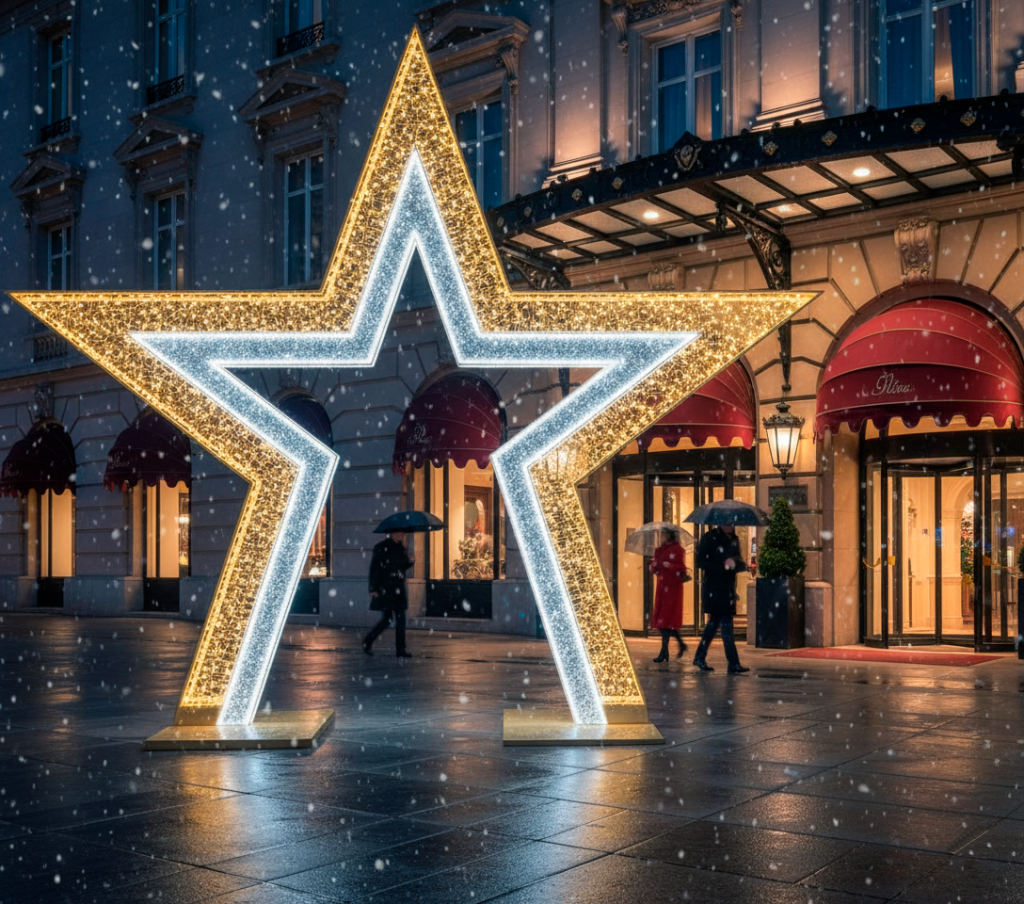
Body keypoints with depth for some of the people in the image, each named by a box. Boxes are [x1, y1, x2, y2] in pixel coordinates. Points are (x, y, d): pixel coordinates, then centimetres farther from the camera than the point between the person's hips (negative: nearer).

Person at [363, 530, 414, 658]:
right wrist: (373, 588, -15)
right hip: (385, 590, -7)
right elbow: (374, 568, -10)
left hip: (399, 590, 7)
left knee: (401, 620, 2)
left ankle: (400, 650, 6)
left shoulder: (401, 548, 12)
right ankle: (367, 641, 15)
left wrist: (410, 561, -1)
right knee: (387, 619, -6)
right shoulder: (381, 547, -8)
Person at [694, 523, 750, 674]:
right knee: (726, 624, -10)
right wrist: (722, 566, -22)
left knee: (714, 622, 12)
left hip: (728, 589, 7)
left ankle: (700, 658, 24)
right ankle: (733, 664, -9)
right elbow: (701, 562, -12)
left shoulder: (734, 539, 13)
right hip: (713, 589, -7)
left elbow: (739, 563, 19)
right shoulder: (710, 538, -8)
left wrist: (738, 564, -6)